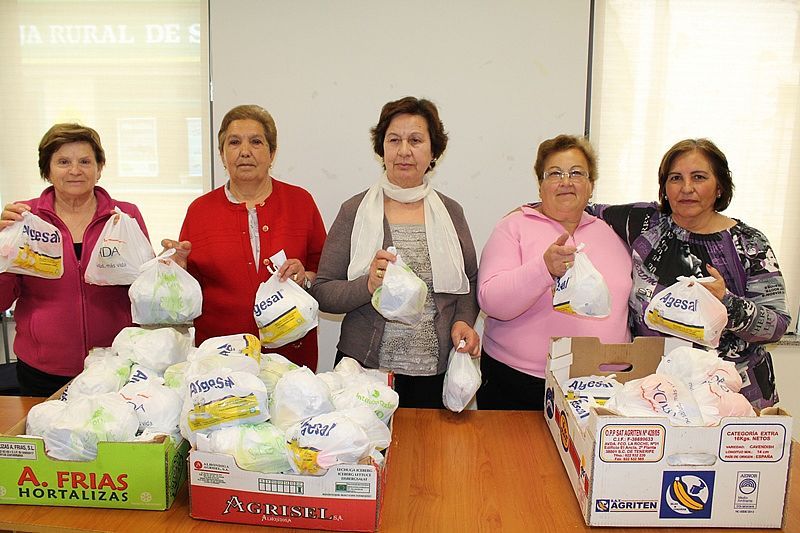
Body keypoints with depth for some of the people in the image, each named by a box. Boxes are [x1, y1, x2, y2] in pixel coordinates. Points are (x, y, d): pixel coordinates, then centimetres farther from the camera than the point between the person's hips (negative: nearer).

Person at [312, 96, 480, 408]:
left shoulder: (450, 212, 4)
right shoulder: (354, 211, -3)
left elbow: (470, 283, 13)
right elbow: (322, 292, -4)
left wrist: (464, 321, -5)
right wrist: (369, 286, -21)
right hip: (365, 369, -2)